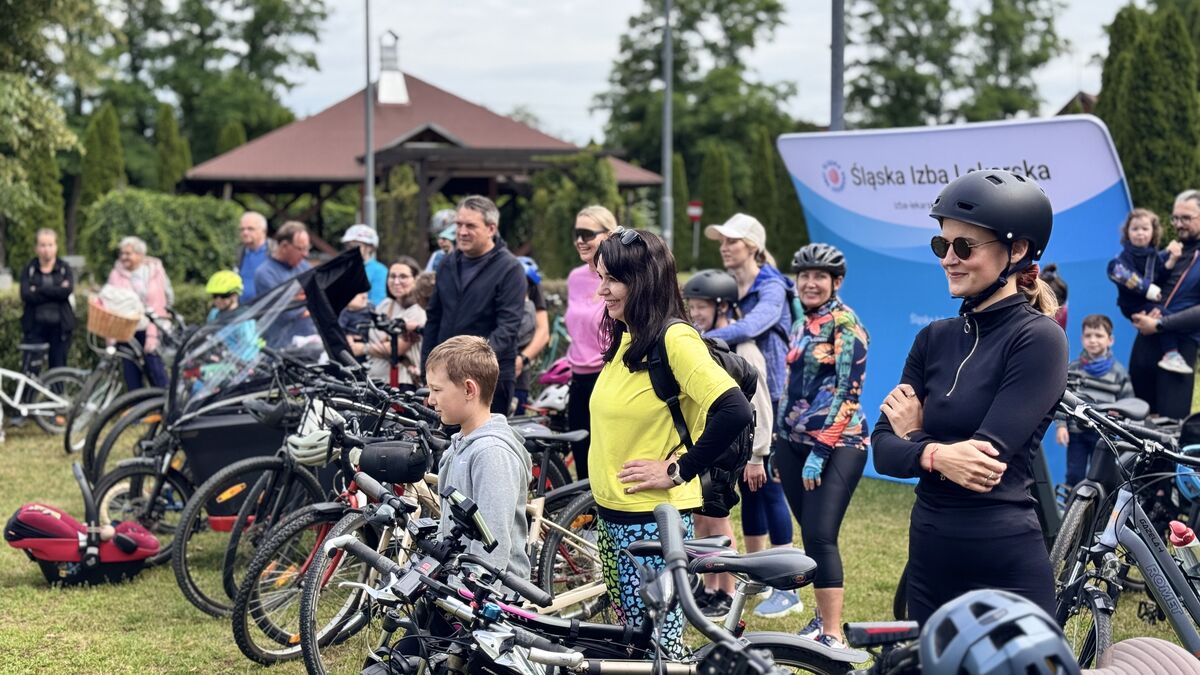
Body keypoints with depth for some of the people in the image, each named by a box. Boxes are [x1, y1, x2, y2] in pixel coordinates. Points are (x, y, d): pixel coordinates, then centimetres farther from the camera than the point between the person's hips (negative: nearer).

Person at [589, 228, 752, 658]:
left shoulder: (674, 339, -17)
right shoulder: (625, 339, 10)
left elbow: (734, 412, -26)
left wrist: (679, 470, -18)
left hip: (653, 519, -9)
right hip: (614, 514, 9)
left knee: (658, 643, -3)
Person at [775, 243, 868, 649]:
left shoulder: (845, 323, -9)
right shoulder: (801, 327, 15)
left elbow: (845, 391, -15)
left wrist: (820, 450, -18)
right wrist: (779, 445, 20)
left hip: (835, 444, -8)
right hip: (794, 443, 8)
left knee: (820, 536, -16)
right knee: (810, 535, 10)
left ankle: (834, 637, -15)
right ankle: (823, 617, 21)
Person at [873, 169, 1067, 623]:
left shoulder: (1038, 338, -10)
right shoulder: (935, 338, 8)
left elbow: (988, 456, -19)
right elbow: (883, 449, 1)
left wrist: (915, 436, -3)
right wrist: (935, 455, -19)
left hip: (1004, 568, -7)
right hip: (929, 556, 7)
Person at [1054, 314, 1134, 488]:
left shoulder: (1118, 373, 1)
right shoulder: (1072, 369, 4)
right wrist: (1060, 425, -5)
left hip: (1103, 435, -1)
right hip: (1076, 432, 1)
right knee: (1074, 476, 2)